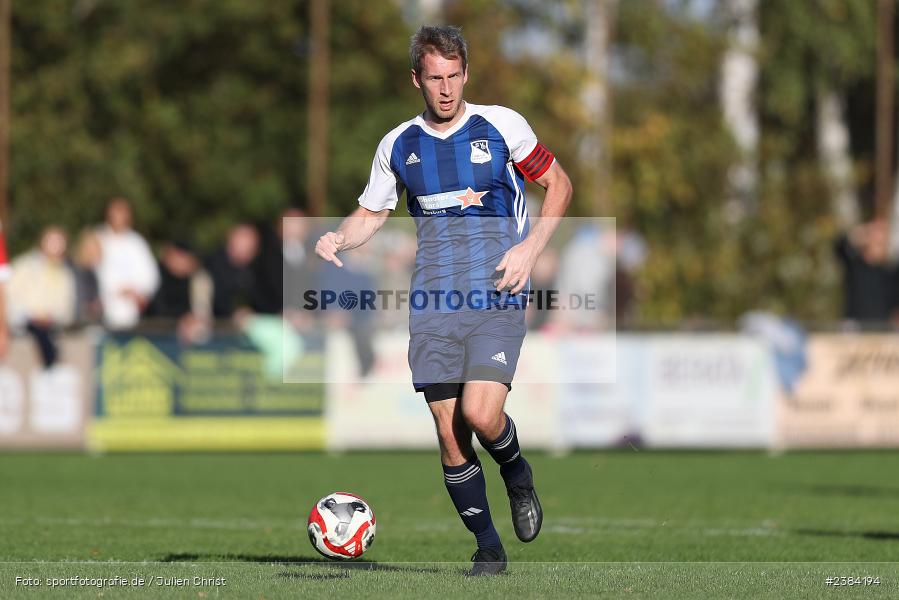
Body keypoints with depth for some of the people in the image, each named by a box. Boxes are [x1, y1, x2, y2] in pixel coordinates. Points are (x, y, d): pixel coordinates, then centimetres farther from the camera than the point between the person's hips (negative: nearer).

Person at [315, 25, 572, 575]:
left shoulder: (502, 126, 2)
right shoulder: (398, 145, 10)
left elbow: (559, 184, 11)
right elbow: (370, 215, 21)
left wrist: (531, 248, -3)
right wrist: (337, 239, -1)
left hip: (498, 297, -3)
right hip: (434, 300, 3)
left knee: (481, 412, -22)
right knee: (450, 434, -3)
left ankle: (518, 475, 12)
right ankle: (488, 547, 12)